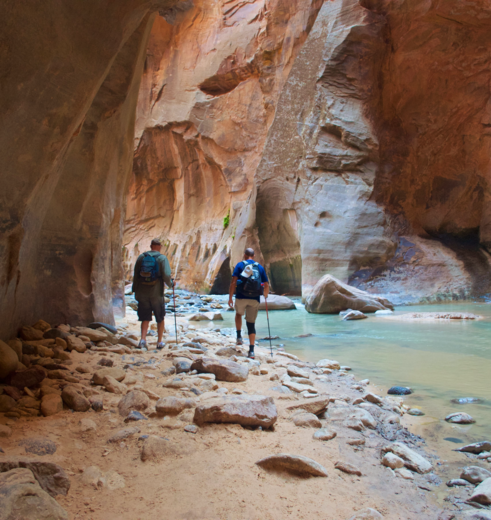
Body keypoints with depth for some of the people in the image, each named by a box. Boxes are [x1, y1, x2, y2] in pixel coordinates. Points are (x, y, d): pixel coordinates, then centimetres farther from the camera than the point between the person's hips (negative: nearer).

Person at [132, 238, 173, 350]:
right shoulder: (162, 258, -5)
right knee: (160, 319, 13)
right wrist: (171, 283, 5)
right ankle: (159, 342, 17)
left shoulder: (141, 257, 5)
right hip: (157, 293, -3)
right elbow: (166, 276, -15)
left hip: (142, 293, 3)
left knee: (145, 318, 11)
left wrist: (135, 291, 13)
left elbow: (135, 275, 6)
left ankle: (143, 340, -3)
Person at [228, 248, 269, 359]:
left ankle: (239, 336, 19)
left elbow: (233, 282, -7)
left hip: (241, 297, -1)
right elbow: (266, 285, 9)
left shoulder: (240, 265, 3)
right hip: (255, 299, 1)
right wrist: (266, 295, 29)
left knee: (238, 314, 30)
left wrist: (230, 298, -4)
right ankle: (251, 351, -2)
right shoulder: (260, 267, 11)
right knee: (251, 324, 7)